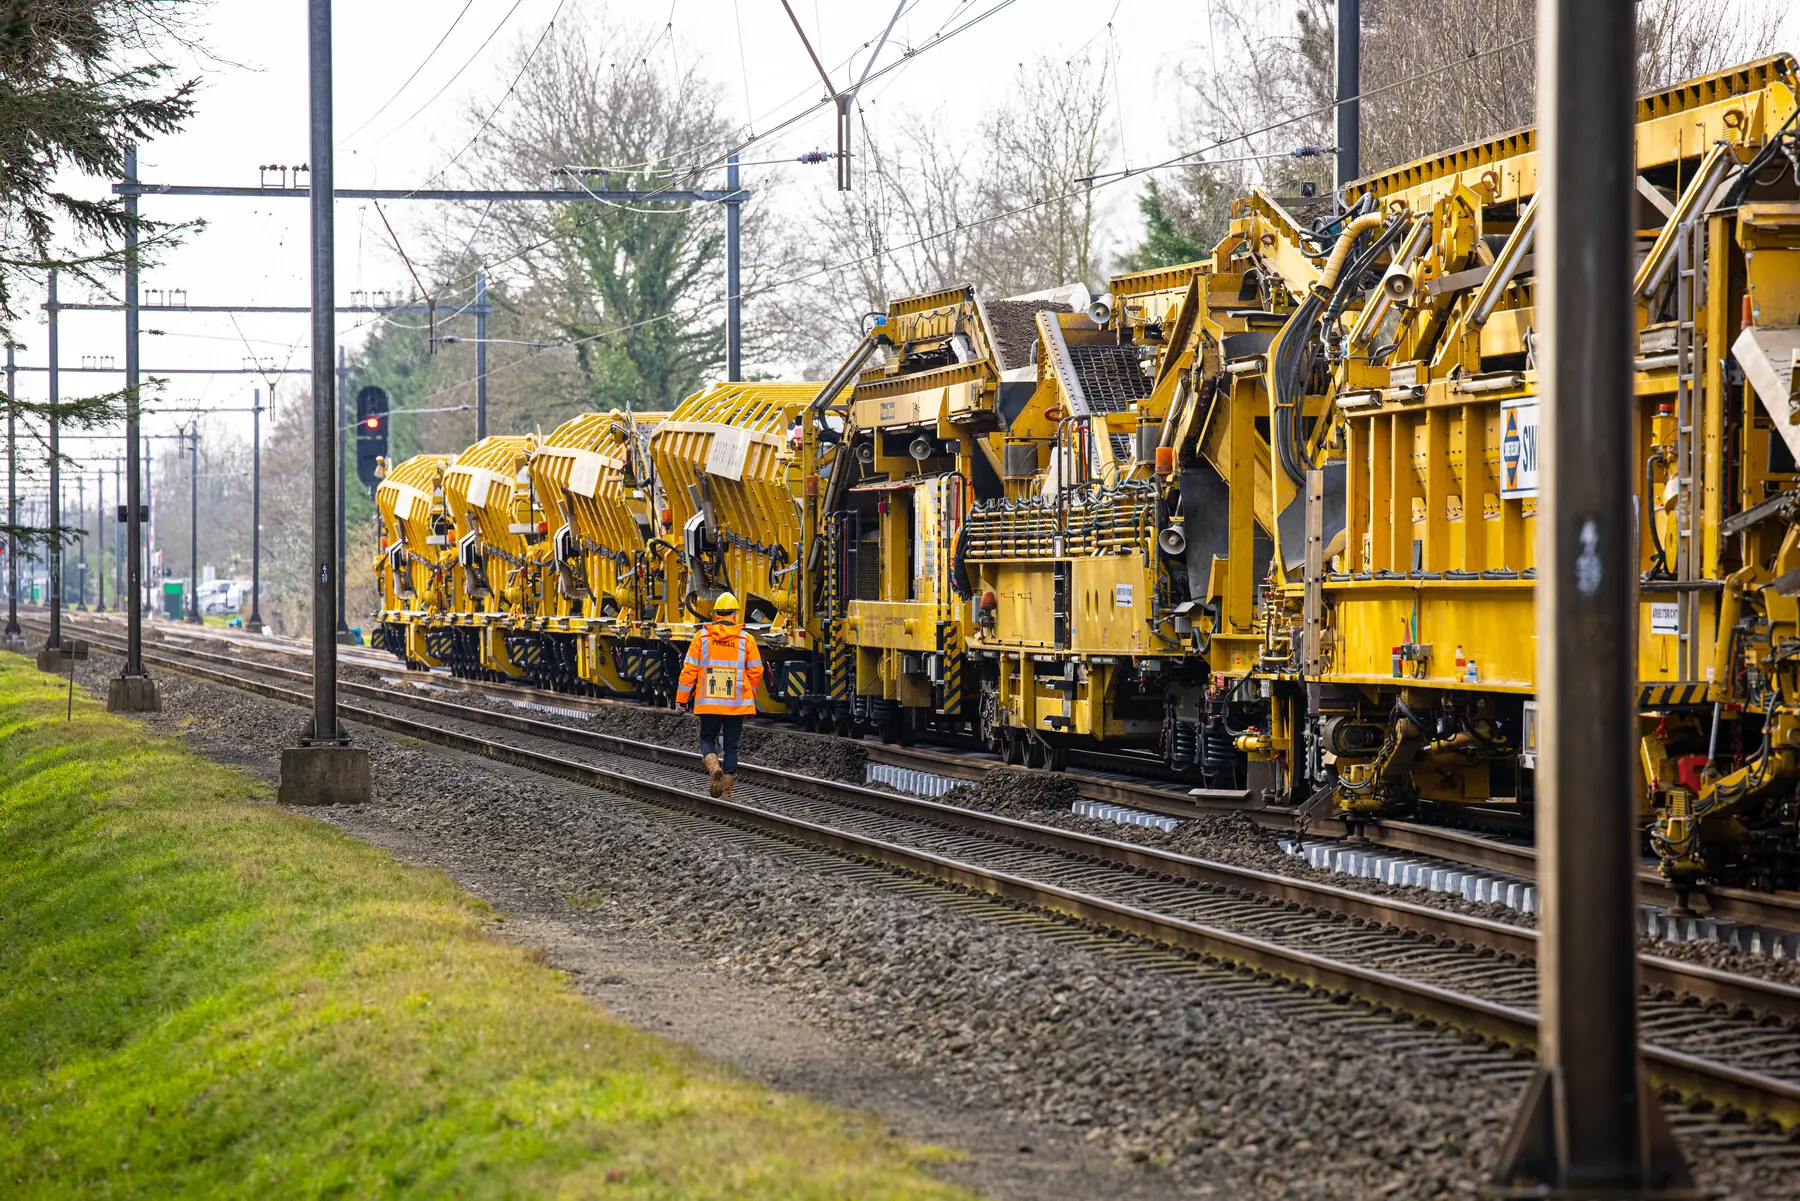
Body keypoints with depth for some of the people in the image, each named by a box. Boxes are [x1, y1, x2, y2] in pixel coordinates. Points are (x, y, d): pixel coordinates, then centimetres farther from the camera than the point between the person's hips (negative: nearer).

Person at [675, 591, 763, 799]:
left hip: (708, 701, 0)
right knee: (730, 746, 8)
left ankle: (714, 767, -16)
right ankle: (726, 793, 9)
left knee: (707, 739, 15)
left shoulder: (702, 637, -1)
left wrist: (681, 697, 6)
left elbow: (689, 669, -2)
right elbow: (756, 671, 2)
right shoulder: (746, 639, -1)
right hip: (737, 703, 0)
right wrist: (750, 695, 19)